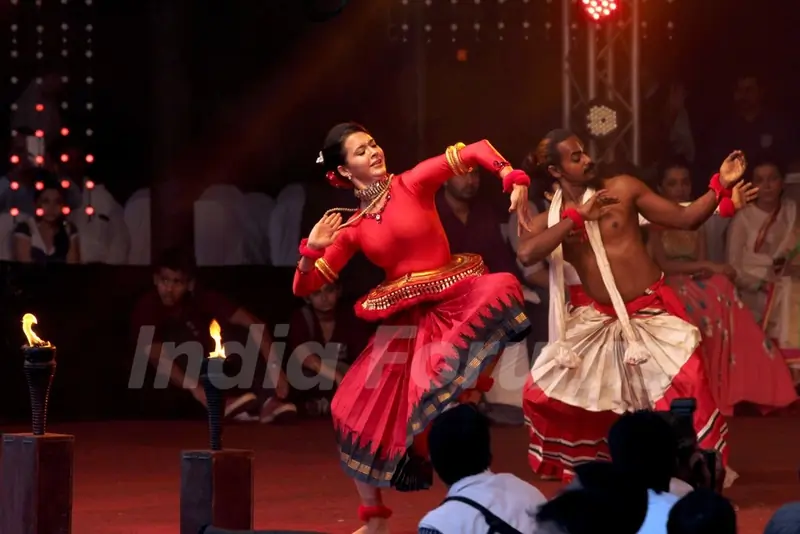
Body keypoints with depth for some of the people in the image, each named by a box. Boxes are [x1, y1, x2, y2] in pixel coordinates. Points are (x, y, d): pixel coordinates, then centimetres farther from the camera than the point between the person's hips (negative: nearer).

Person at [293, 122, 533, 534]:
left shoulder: (413, 184, -2)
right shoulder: (354, 228, 7)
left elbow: (474, 151, -8)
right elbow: (304, 287, 8)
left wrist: (514, 181, -23)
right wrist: (312, 249, -11)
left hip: (453, 304, -3)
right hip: (403, 322, 3)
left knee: (499, 290, -36)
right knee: (360, 412, -1)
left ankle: (467, 389, -20)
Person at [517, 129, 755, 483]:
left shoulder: (623, 189, -2)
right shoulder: (549, 221, 1)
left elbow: (685, 219, -1)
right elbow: (526, 254, -22)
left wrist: (720, 187, -16)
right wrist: (577, 216, -20)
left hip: (650, 314, -2)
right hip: (596, 320, 3)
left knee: (687, 382, -25)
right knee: (541, 394, 0)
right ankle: (578, 464, 26)